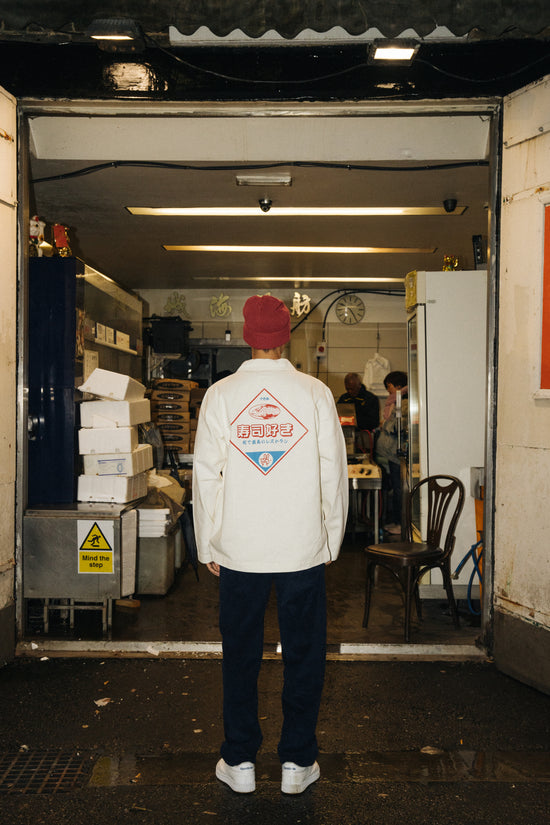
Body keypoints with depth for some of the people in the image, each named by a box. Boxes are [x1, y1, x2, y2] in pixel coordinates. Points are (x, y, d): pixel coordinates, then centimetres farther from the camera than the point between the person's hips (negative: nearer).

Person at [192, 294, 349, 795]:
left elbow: (206, 473, -1)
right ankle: (297, 763, 22)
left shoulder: (221, 394, -3)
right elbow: (333, 471, -1)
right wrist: (331, 538, 10)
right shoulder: (315, 393, -4)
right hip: (304, 547, 0)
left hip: (238, 548, 1)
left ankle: (240, 761, 24)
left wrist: (208, 545, 8)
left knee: (240, 655, 13)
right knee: (303, 655, 12)